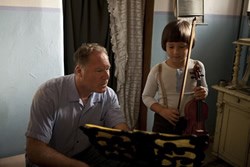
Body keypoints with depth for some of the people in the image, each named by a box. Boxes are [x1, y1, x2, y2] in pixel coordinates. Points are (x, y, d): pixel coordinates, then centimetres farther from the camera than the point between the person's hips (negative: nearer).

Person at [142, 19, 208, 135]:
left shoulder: (198, 67, -7)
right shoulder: (157, 70, -10)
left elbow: (204, 89, 10)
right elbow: (146, 96, -1)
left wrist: (203, 93, -13)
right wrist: (162, 111, -16)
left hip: (190, 123, 1)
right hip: (163, 123, -1)